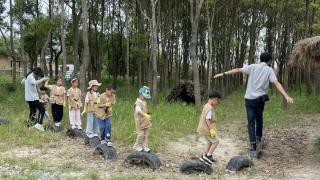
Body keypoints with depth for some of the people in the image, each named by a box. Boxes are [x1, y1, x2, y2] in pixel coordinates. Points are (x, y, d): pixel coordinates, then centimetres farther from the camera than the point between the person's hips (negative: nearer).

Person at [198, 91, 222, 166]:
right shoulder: (210, 108, -22)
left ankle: (204, 156, 24)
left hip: (203, 128, 10)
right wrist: (211, 130, -24)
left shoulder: (206, 106, 9)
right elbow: (208, 120, -27)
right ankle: (208, 156, 2)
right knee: (215, 141, 3)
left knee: (209, 142, 22)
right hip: (207, 129, -10)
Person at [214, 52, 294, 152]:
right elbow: (276, 83, -13)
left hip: (249, 99, 0)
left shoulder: (253, 67, 1)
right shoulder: (269, 70, -1)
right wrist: (286, 96, -18)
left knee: (251, 121, 3)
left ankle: (253, 144, -5)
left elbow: (237, 70, -2)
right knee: (259, 119, 23)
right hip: (260, 99, 0)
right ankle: (258, 138, 25)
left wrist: (223, 74, 2)